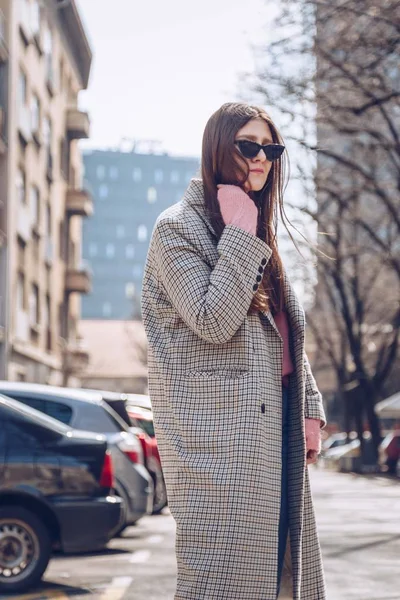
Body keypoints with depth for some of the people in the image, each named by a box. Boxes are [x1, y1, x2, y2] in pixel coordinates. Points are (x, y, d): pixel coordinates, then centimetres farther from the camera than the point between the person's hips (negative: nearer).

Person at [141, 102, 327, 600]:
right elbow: (214, 321, -17)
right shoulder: (177, 228, -5)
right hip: (219, 433, -8)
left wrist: (309, 409, 12)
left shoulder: (259, 235, 20)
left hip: (273, 429, 8)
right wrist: (240, 235, -14)